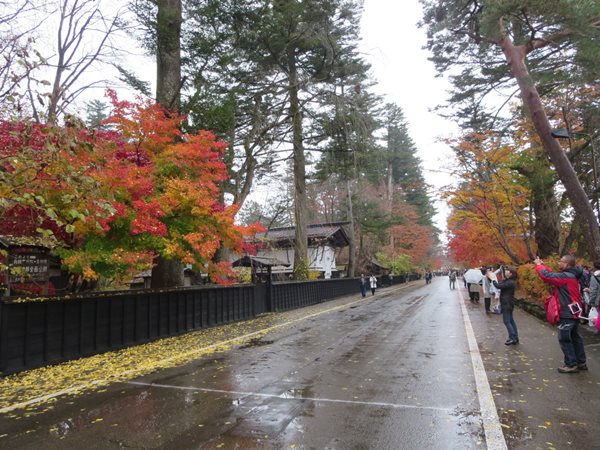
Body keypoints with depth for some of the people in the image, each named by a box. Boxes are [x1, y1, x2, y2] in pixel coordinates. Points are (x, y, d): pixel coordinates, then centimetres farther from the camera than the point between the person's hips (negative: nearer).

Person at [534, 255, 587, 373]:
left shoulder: (566, 276, -21)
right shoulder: (571, 275, 11)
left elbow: (547, 276, -25)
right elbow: (553, 276, 13)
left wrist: (539, 265, -10)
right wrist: (542, 265, 8)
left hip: (567, 313, -10)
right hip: (573, 312, 10)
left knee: (564, 339, -2)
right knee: (575, 337, 17)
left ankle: (571, 364, 3)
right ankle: (581, 362, 25)